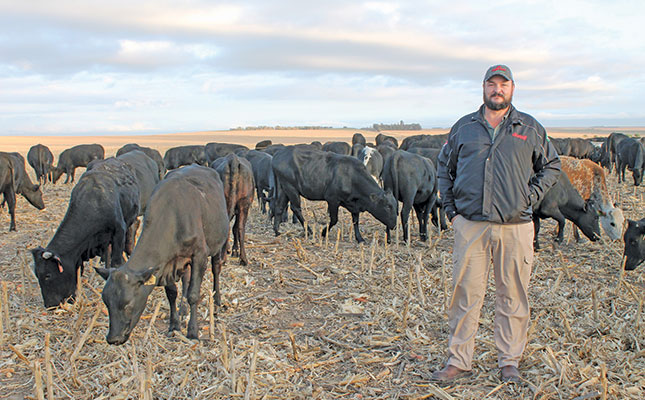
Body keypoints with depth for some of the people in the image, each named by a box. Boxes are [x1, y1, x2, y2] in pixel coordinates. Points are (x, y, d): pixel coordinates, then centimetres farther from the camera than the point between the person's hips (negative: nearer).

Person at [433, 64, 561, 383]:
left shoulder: (530, 129, 9)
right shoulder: (463, 128, 10)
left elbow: (551, 166, 17)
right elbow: (444, 168, 17)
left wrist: (531, 197, 3)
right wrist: (451, 210, 7)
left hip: (515, 227, 0)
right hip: (469, 225, 0)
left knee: (512, 296, 7)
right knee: (465, 294, 2)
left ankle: (509, 362, 21)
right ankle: (458, 361, 13)